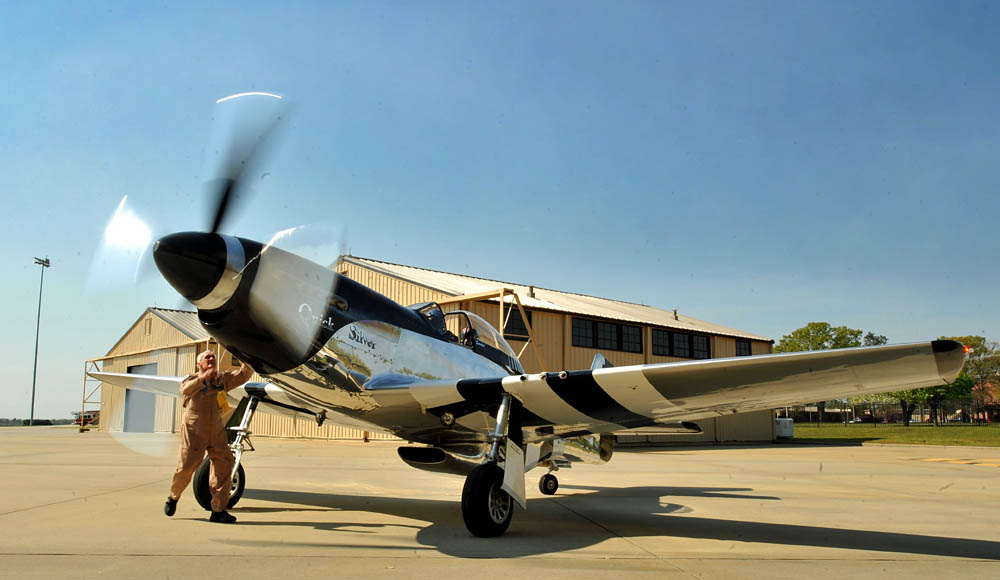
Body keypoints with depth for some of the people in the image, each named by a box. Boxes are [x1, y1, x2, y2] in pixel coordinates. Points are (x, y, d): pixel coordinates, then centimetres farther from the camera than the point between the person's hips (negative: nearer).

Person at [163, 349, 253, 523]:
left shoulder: (222, 379, 9)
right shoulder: (192, 380, -1)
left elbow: (245, 374, 4)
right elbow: (185, 390, -23)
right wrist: (203, 378, -38)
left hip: (216, 432, 3)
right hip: (194, 432, -3)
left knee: (224, 467, -6)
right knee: (185, 468, -1)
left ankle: (218, 510, 0)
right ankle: (173, 497, 30)